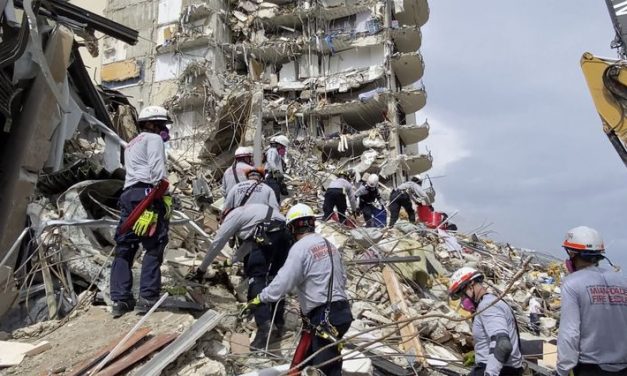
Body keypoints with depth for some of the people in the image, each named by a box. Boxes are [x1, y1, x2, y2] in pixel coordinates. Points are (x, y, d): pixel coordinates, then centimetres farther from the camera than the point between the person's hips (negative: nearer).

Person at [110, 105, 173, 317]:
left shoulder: (130, 145, 34)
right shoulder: (153, 139, 6)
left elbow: (137, 170, 21)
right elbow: (157, 170, -10)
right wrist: (164, 198, -13)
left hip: (128, 195, 9)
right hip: (147, 194, -8)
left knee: (124, 248, 6)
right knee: (154, 248, -6)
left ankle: (120, 299, 4)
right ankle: (147, 298, -8)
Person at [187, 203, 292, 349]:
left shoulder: (232, 216, 16)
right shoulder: (247, 211, 38)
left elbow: (216, 244, 19)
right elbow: (248, 243, 43)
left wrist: (201, 270, 28)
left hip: (267, 236, -8)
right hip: (284, 234, 8)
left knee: (256, 278, -1)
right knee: (275, 279, 19)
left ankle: (264, 327, -12)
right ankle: (278, 322, 27)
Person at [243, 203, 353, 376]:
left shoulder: (300, 248, -13)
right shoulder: (329, 244, 12)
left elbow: (283, 281, -16)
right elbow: (342, 277, 20)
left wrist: (261, 298, -4)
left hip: (325, 317, -9)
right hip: (341, 311, 9)